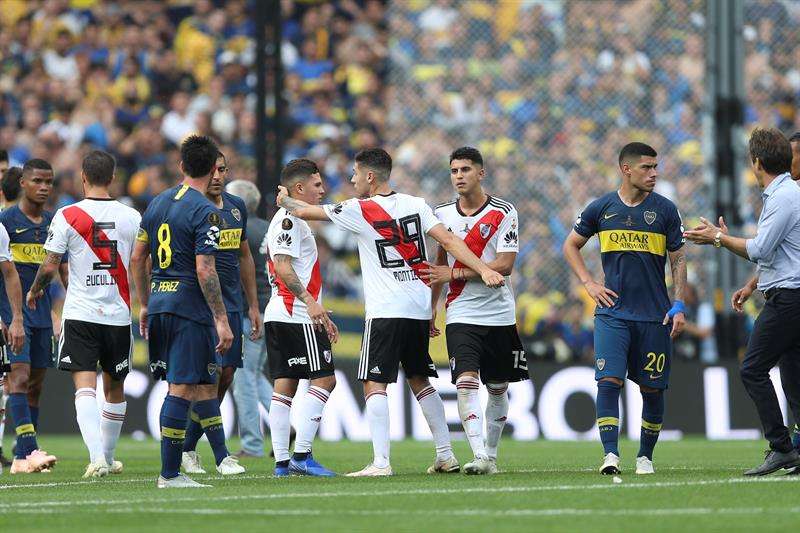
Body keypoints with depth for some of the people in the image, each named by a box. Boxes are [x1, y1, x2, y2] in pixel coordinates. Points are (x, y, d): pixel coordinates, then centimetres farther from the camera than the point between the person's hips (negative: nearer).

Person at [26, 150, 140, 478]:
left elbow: (50, 266, -4)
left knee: (85, 386, -8)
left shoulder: (67, 216, -6)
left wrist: (34, 291, 16)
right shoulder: (131, 217, 1)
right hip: (118, 314, 2)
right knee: (114, 388, 17)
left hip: (79, 315, -2)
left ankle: (97, 457, -26)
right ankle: (108, 457, 28)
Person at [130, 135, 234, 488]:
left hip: (159, 303, 8)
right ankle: (169, 474, -5)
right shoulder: (205, 212, -12)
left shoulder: (158, 203, 11)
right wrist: (221, 320, -15)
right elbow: (205, 271, -17)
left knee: (205, 383, 16)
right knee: (182, 388, -5)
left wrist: (145, 305, 25)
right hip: (190, 308, -8)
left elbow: (137, 258, 16)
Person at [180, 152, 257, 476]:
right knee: (210, 374, -12)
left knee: (226, 377, 6)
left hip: (232, 305, 7)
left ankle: (187, 446, 18)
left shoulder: (236, 207, 12)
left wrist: (254, 306, 21)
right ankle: (221, 455, -9)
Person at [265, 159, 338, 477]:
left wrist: (322, 317, 29)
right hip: (296, 316, -10)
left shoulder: (293, 220, 23)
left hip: (279, 316, 10)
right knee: (324, 379, -10)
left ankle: (282, 462, 5)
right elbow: (282, 267, -21)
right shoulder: (289, 220, -10)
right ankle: (301, 455, -15)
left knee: (285, 385, 7)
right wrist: (310, 302, -29)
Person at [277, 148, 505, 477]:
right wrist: (483, 270, -4)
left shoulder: (360, 210, -4)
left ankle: (381, 462, -16)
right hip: (420, 308, 6)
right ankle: (446, 456, 16)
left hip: (386, 311, -6)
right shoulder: (415, 205, 8)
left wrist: (285, 200, 26)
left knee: (374, 384, -5)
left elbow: (304, 212, 5)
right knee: (420, 381, 17)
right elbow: (449, 241, -1)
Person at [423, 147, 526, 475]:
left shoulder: (503, 213, -5)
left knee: (498, 388, 9)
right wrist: (431, 308, 16)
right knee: (466, 382, -18)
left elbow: (505, 265, -13)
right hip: (461, 315, 1)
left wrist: (455, 274, -15)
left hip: (499, 314, -1)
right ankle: (478, 456, -25)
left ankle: (491, 454, 24)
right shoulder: (442, 214, 7)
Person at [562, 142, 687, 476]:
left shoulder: (665, 210, 3)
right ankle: (611, 455, -15)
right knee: (608, 381, -14)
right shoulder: (601, 208, 3)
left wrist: (678, 307, -3)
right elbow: (571, 245, 17)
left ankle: (645, 456, 18)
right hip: (613, 312, 0)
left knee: (652, 389, 5)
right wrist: (589, 283, 5)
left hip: (654, 316, 1)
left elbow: (678, 260, 6)